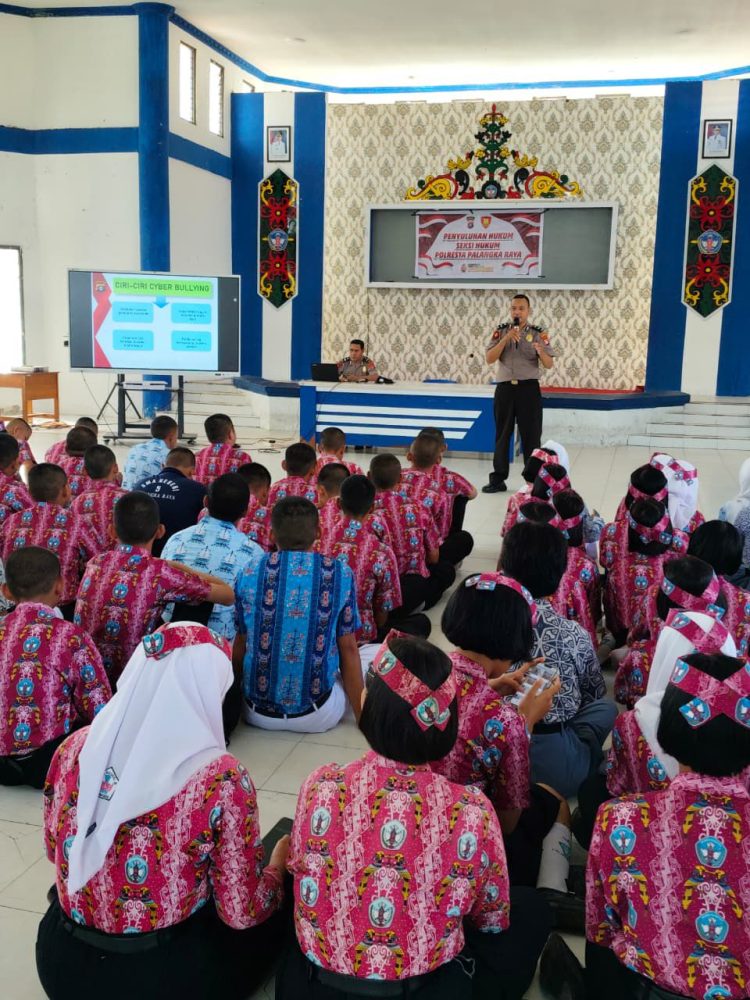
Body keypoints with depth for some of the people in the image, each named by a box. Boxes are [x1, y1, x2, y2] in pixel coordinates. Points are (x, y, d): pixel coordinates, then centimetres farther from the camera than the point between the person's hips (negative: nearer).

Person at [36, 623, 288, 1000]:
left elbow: (55, 849, 10)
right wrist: (278, 865, 7)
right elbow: (243, 915, -13)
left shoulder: (75, 749, -8)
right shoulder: (220, 779, -23)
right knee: (274, 913, 20)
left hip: (62, 966, 5)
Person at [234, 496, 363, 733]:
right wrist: (361, 714, 8)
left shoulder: (249, 575, -3)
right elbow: (348, 650, -3)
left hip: (257, 713, 2)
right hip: (317, 716, -2)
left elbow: (240, 648, 3)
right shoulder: (340, 574, -6)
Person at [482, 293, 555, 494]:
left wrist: (541, 353, -26)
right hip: (504, 388, 2)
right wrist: (506, 338, -17)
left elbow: (549, 365, -4)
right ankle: (498, 480, 17)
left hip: (528, 388, -2)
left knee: (531, 436, 1)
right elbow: (489, 359, -6)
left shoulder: (539, 333, 0)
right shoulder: (501, 331, 4)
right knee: (502, 435, 9)